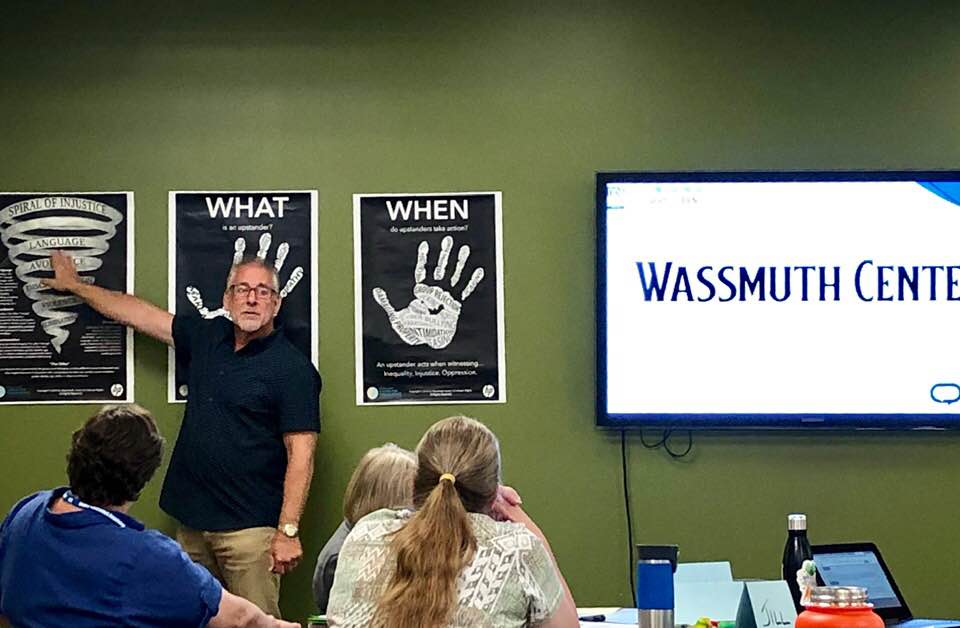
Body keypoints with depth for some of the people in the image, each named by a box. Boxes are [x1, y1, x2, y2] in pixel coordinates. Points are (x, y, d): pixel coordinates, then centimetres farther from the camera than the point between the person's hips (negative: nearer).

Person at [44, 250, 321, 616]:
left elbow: (301, 454, -14)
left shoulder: (293, 368, -10)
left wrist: (288, 530, -19)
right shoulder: (207, 338, 9)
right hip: (192, 521, 7)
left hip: (250, 529, -6)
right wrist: (75, 286, 30)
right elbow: (139, 314, 21)